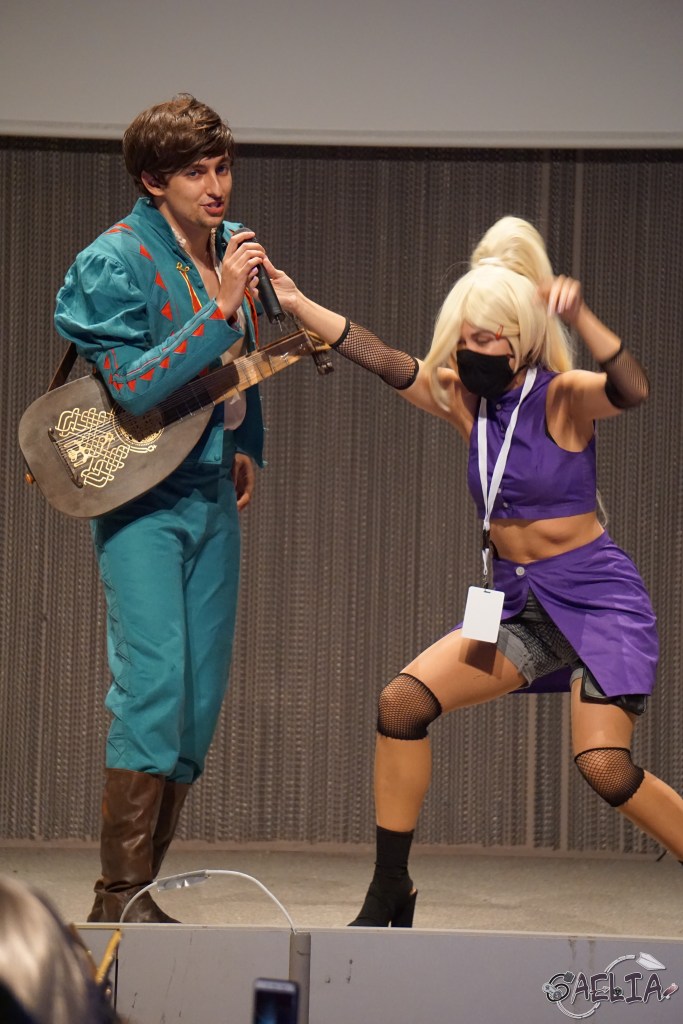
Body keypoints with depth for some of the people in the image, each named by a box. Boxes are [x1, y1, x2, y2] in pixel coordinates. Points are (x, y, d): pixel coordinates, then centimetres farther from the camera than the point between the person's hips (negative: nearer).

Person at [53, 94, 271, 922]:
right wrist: (220, 308, -26)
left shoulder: (232, 247, 8)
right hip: (142, 499, -7)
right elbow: (135, 387, -24)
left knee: (201, 698, 5)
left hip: (212, 494, 7)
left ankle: (141, 888, 13)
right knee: (152, 682, -17)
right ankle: (118, 897, -12)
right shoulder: (116, 262, -14)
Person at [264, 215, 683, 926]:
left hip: (597, 599, -6)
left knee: (604, 766, -20)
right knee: (401, 704, -9)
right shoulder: (465, 400, 3)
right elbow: (384, 361, -3)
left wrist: (578, 319, -51)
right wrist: (297, 304, -13)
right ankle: (390, 898, 1)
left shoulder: (563, 397, -14)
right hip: (518, 601, 6)